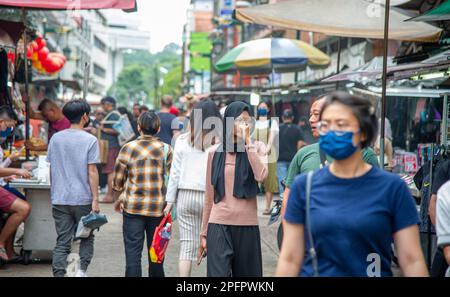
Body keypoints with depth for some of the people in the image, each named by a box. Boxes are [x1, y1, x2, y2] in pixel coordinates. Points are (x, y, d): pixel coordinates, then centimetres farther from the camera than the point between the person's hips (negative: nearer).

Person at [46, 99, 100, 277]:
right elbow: (92, 171, -11)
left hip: (59, 199, 3)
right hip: (83, 199, -3)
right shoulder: (90, 140, -8)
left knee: (62, 242, 7)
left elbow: (51, 169, 10)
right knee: (87, 237, 14)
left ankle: (58, 274, -1)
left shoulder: (55, 139, 6)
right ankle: (82, 270, 0)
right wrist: (95, 199, -8)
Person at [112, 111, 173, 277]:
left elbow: (117, 180, 1)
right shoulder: (166, 149, -1)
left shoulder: (128, 148, -3)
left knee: (133, 252, 3)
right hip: (158, 208, 1)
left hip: (133, 207, -1)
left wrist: (117, 200, 17)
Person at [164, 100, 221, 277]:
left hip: (185, 195, 3)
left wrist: (170, 200, 11)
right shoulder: (219, 141, -5)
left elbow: (175, 172, 5)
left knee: (187, 244, 7)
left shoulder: (182, 140, 4)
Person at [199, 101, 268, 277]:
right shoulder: (215, 152, 7)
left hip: (247, 226, 0)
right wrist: (203, 233, 12)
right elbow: (209, 197, 12)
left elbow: (261, 176, -17)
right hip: (219, 225, 0)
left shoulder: (257, 148, 4)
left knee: (246, 272, 7)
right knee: (218, 272, -9)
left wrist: (248, 141, -14)